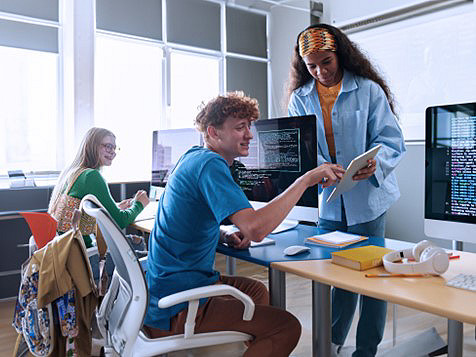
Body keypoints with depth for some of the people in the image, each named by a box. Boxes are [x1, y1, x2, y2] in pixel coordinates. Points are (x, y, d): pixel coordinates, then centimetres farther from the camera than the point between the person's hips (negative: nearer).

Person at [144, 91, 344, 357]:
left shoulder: (195, 156, 9)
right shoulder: (210, 165, -21)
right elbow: (256, 228, -35)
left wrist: (224, 236, 4)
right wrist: (306, 180, -26)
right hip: (174, 313, -10)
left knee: (257, 291, 26)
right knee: (288, 327, -10)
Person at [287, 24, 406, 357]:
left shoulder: (369, 90, -4)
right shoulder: (300, 98, 6)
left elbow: (392, 141, -6)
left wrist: (375, 163, -29)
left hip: (367, 198, -2)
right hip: (328, 201, 3)